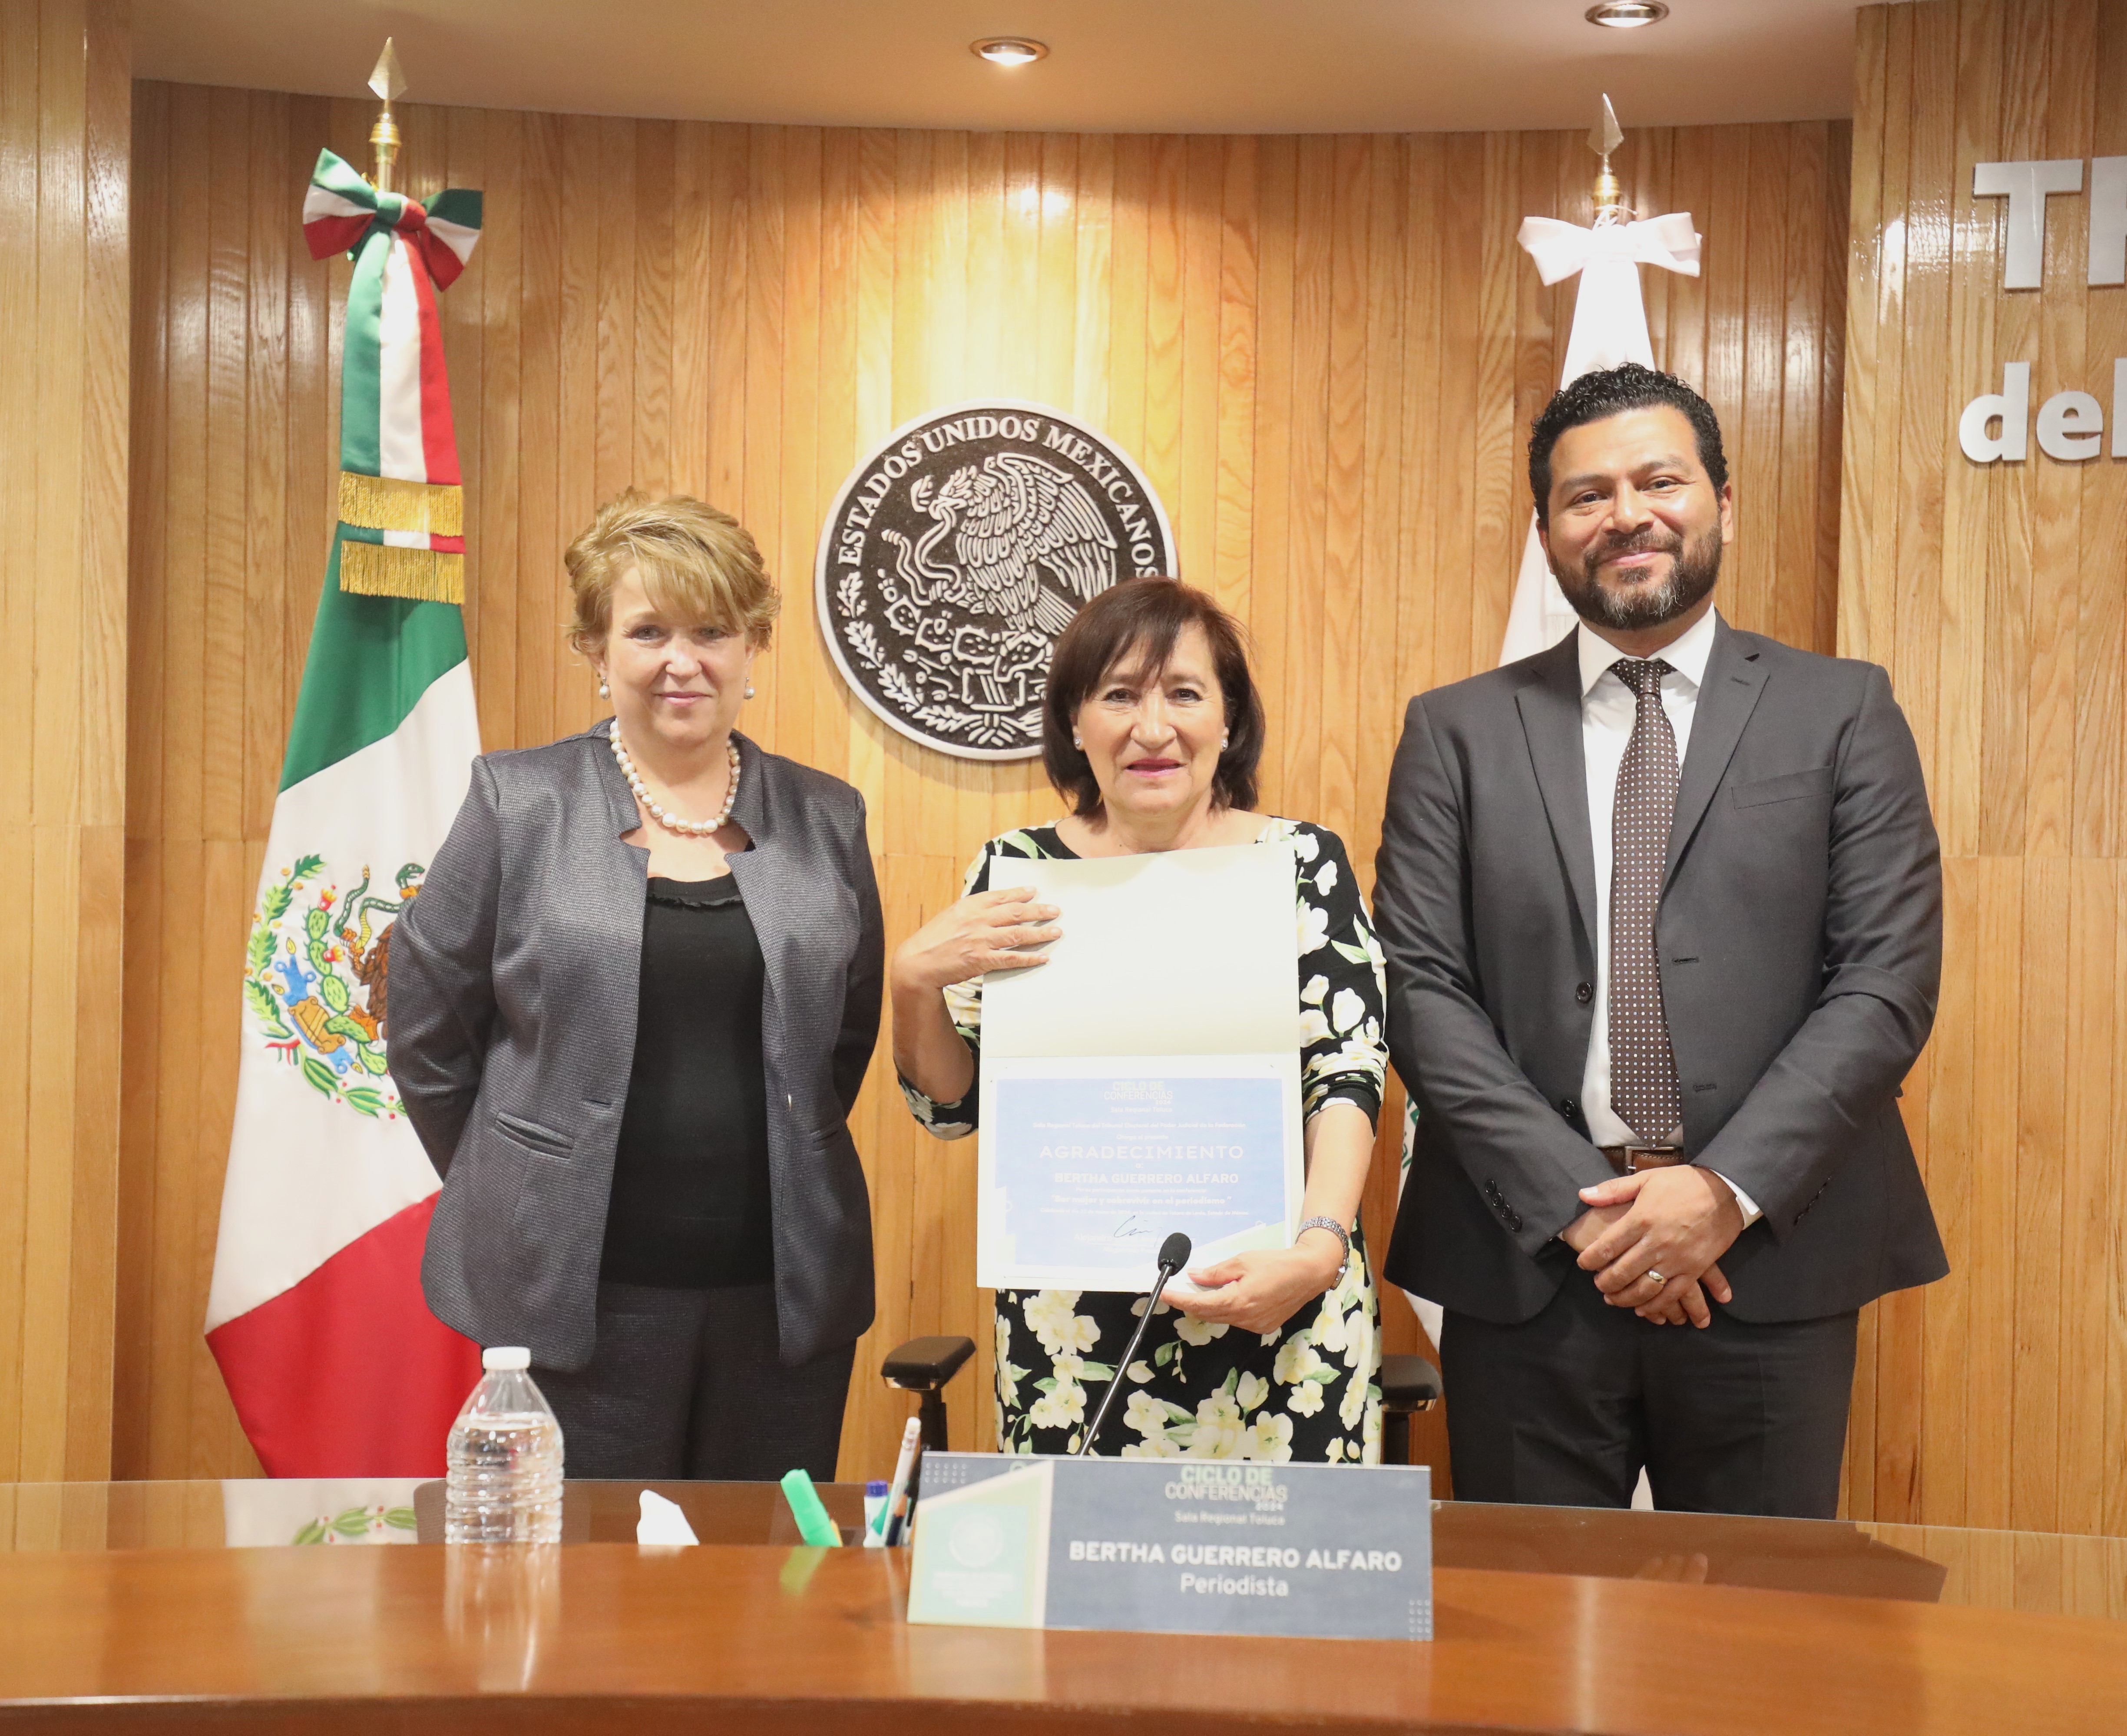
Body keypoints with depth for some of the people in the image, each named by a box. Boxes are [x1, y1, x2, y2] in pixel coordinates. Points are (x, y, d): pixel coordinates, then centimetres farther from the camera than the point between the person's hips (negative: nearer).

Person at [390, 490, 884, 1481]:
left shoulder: (825, 818, 7)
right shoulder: (518, 803, 0)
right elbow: (427, 1026, 5)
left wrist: (778, 1167, 10)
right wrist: (519, 1194, 7)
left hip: (784, 1291, 2)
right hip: (576, 1294, -2)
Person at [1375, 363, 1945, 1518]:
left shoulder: (1843, 714, 6)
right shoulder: (1457, 731, 7)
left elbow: (1889, 981, -1)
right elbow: (1418, 986, -1)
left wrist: (1730, 1189, -12)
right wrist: (1574, 1200, -10)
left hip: (1771, 1261, 0)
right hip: (1523, 1264, 1)